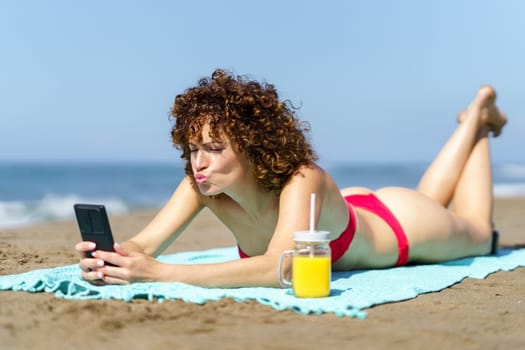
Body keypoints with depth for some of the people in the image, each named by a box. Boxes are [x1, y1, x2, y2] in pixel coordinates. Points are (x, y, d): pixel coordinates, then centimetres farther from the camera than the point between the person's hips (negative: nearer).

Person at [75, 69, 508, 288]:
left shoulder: (301, 181, -48)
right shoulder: (202, 184, -32)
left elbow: (279, 269, -61)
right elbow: (145, 244, -35)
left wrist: (160, 273, -66)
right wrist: (106, 259, -58)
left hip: (400, 223, -4)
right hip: (350, 210, 4)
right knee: (427, 195, 37)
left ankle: (479, 114, 49)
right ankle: (472, 123, 55)